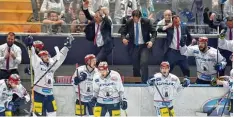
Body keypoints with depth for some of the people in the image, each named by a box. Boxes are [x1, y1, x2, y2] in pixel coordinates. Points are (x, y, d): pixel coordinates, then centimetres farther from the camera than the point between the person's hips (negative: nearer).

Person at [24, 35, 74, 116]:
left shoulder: (52, 64, 16)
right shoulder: (37, 64, 0)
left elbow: (60, 58, 17)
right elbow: (33, 56, -13)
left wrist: (66, 46, 13)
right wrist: (30, 45, -29)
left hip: (49, 93, 6)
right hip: (39, 93, -6)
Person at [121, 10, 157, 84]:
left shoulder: (146, 22, -10)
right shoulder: (129, 23, -5)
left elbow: (154, 32, -5)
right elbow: (123, 32, 8)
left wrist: (151, 41, -22)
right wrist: (123, 38, -14)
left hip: (144, 46, -2)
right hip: (134, 46, 3)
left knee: (144, 63, -19)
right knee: (135, 66, 8)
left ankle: (144, 82, -11)